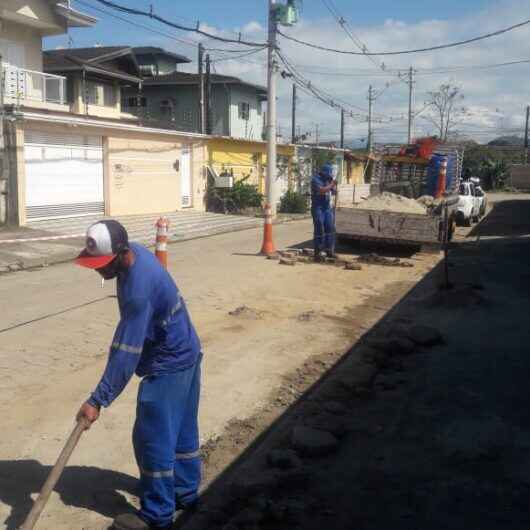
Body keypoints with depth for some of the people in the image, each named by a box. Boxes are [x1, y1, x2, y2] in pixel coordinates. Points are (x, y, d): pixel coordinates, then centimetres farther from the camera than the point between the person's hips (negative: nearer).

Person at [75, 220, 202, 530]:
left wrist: (98, 400, -27)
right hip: (185, 353, 10)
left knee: (153, 438, 1)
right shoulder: (136, 252, -3)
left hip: (168, 365, -10)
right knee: (182, 430, 20)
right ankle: (185, 492, 35)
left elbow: (126, 353, -31)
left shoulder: (139, 290, -32)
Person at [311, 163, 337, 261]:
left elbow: (333, 190, 18)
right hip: (318, 208, -7)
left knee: (330, 228, 4)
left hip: (327, 207, 7)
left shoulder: (327, 180, 11)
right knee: (319, 230, -8)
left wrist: (333, 183, 1)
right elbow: (321, 190, -25)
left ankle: (329, 250, 11)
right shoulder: (315, 179, -11)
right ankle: (317, 252, -4)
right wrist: (331, 184, -17)